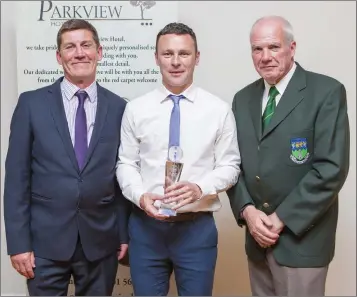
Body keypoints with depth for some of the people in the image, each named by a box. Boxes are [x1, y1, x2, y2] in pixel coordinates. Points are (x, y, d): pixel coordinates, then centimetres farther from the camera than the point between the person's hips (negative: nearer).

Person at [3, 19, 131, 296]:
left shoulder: (118, 107, 1)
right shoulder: (32, 103, -1)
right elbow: (17, 175, -2)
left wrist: (125, 233, 5)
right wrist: (18, 241, -6)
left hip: (101, 240, 1)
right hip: (45, 240, -1)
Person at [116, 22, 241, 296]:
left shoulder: (219, 109, -3)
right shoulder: (136, 109, 1)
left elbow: (229, 166, 1)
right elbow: (126, 164, 5)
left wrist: (200, 188, -17)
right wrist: (140, 196, -13)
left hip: (198, 228, 0)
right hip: (146, 226, 1)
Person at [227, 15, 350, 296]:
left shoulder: (327, 92, -9)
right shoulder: (243, 99, 9)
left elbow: (332, 168, -15)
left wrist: (282, 218, -15)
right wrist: (247, 210, -8)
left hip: (301, 237, -5)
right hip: (257, 235, 5)